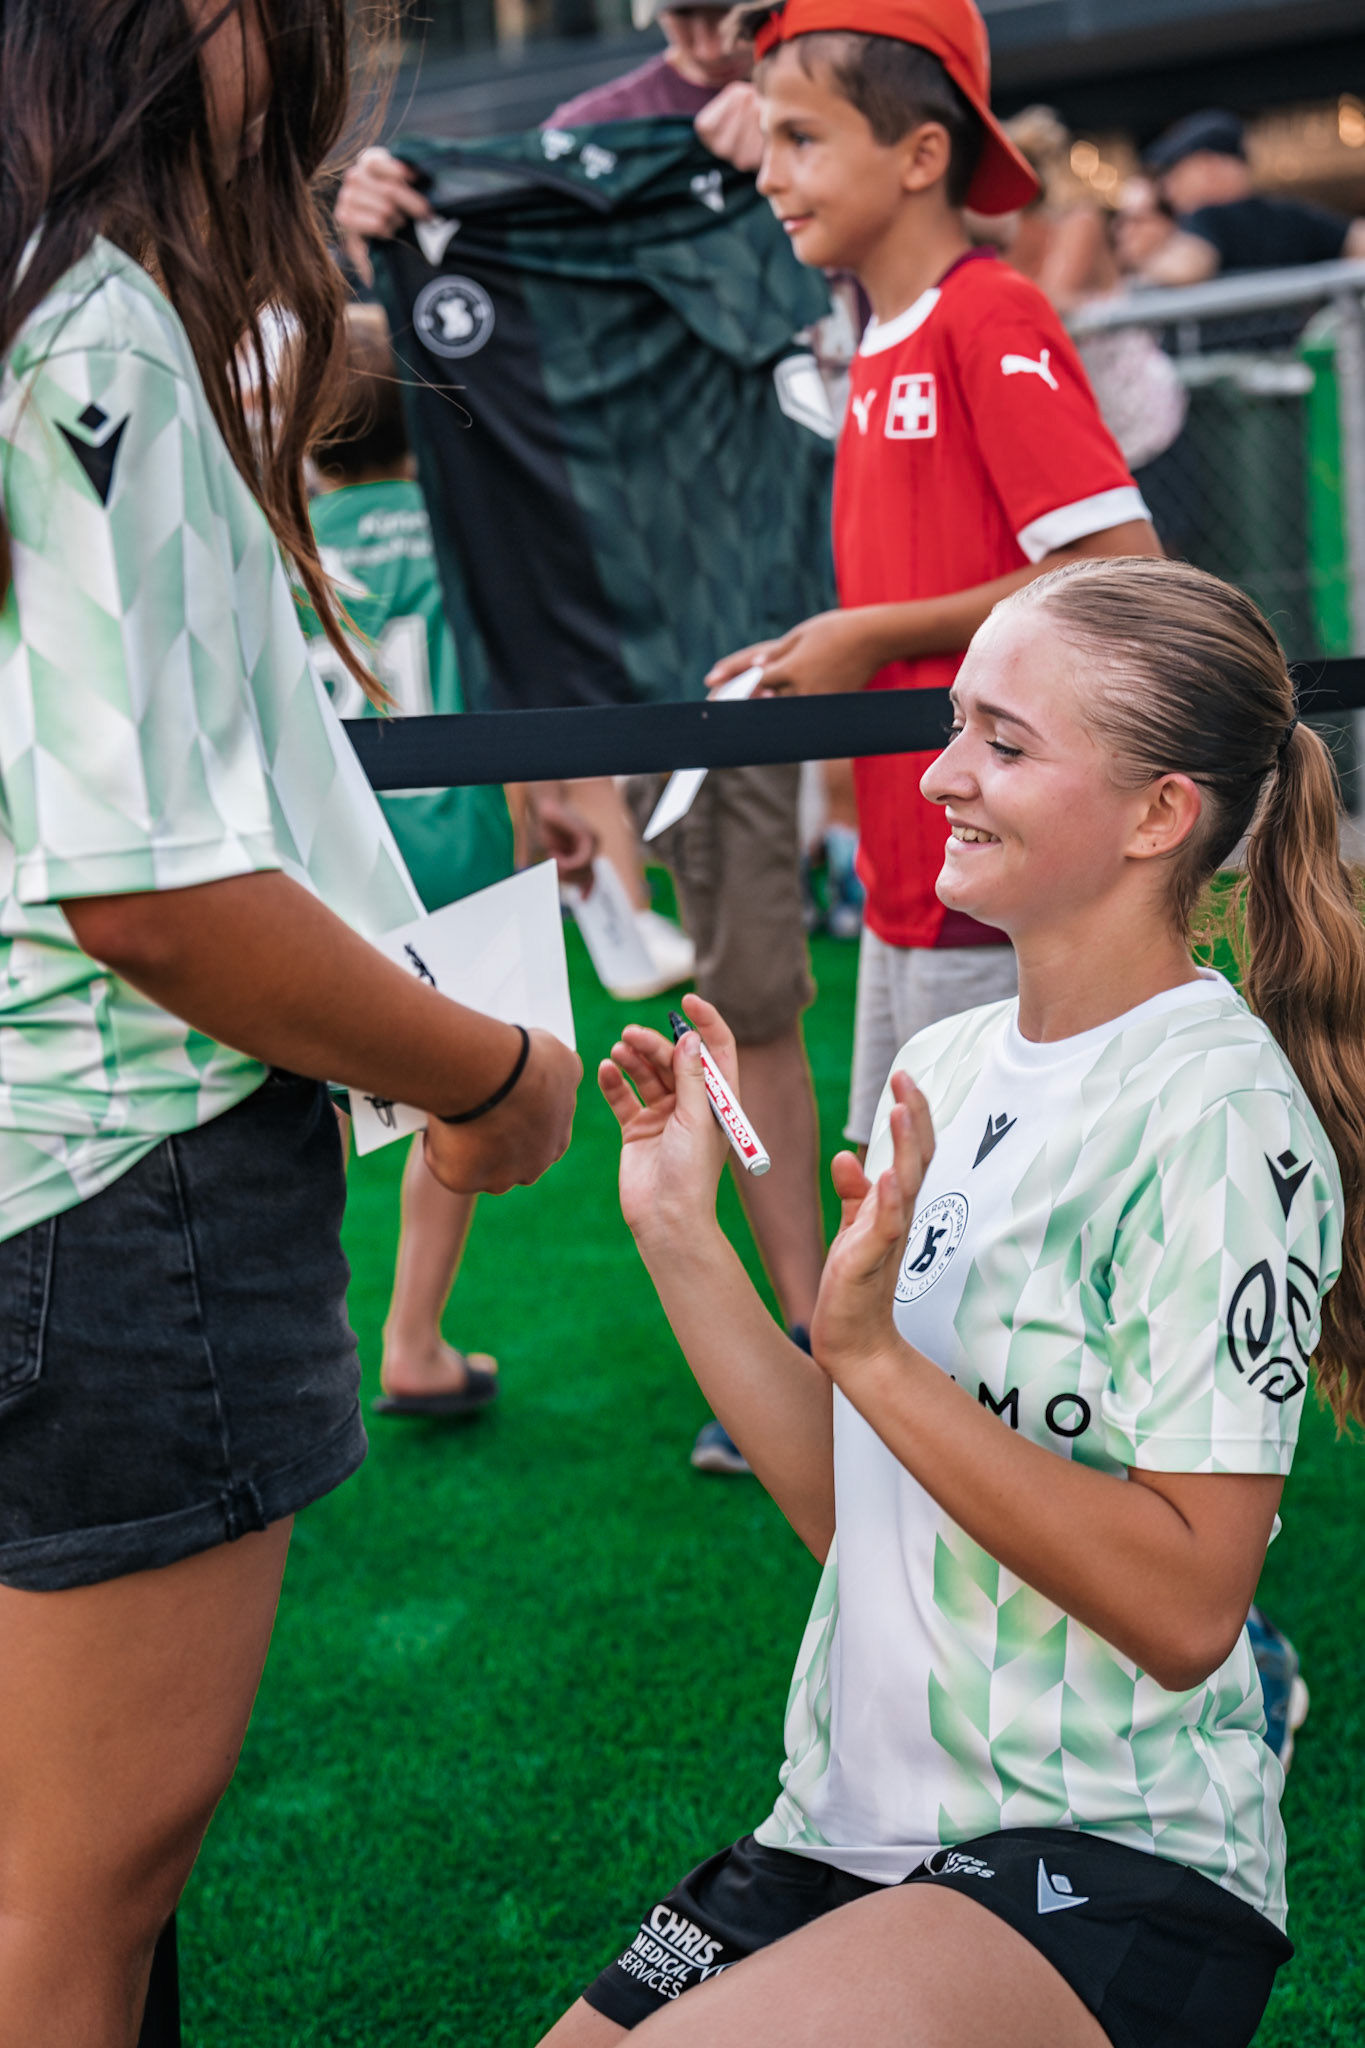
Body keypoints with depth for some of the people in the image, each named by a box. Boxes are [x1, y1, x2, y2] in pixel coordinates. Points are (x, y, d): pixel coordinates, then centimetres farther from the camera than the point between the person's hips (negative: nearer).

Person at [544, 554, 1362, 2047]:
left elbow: (1186, 1610, -19)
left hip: (1111, 1868, -7)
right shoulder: (942, 1070, 7)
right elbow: (855, 1515, 9)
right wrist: (679, 1236, 2)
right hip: (851, 1834, 7)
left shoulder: (1215, 1112, -15)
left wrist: (875, 1355, -25)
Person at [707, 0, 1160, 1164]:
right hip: (906, 874, 9)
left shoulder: (994, 320, -13)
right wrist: (820, 656, 6)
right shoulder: (885, 349, 14)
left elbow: (1122, 569, -20)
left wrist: (875, 636, -14)